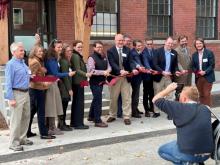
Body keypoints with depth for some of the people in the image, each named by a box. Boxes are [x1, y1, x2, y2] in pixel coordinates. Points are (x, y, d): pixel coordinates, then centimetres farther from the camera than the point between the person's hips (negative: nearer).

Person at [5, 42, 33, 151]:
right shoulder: (11, 64, -12)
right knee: (16, 119, -4)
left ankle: (22, 138, 28)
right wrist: (11, 99, -20)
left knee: (26, 117, 15)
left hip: (26, 93, 8)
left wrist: (30, 77, 7)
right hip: (17, 94, -8)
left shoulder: (23, 62, 12)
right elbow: (8, 83, -16)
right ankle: (14, 143, 4)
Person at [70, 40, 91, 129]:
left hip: (77, 82, 11)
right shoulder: (76, 56, -13)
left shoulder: (78, 56, 17)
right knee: (79, 102, -7)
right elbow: (77, 70, -22)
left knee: (75, 102, 14)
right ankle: (78, 123, -4)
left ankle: (74, 122, 21)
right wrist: (86, 74, -36)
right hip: (78, 82, -11)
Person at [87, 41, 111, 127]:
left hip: (101, 81, 8)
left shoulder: (104, 57, 8)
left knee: (96, 99, 20)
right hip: (95, 82, -8)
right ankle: (98, 121, 0)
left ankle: (91, 116, 37)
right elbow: (91, 70, -23)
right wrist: (103, 72, -25)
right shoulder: (92, 58, -14)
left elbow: (109, 66, 12)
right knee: (98, 101, -6)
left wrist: (108, 71, -11)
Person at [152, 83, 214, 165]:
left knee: (161, 150, 21)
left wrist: (168, 89, 12)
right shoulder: (205, 109, 4)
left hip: (189, 154, -6)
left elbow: (156, 100, -1)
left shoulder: (180, 108, -10)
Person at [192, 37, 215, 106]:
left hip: (207, 77, -4)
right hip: (198, 77, 4)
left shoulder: (209, 52, -6)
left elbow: (212, 65, -9)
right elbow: (193, 66, 9)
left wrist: (205, 72, -20)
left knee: (207, 94, -4)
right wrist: (197, 71, -11)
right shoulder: (194, 55, 7)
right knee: (201, 95, 9)